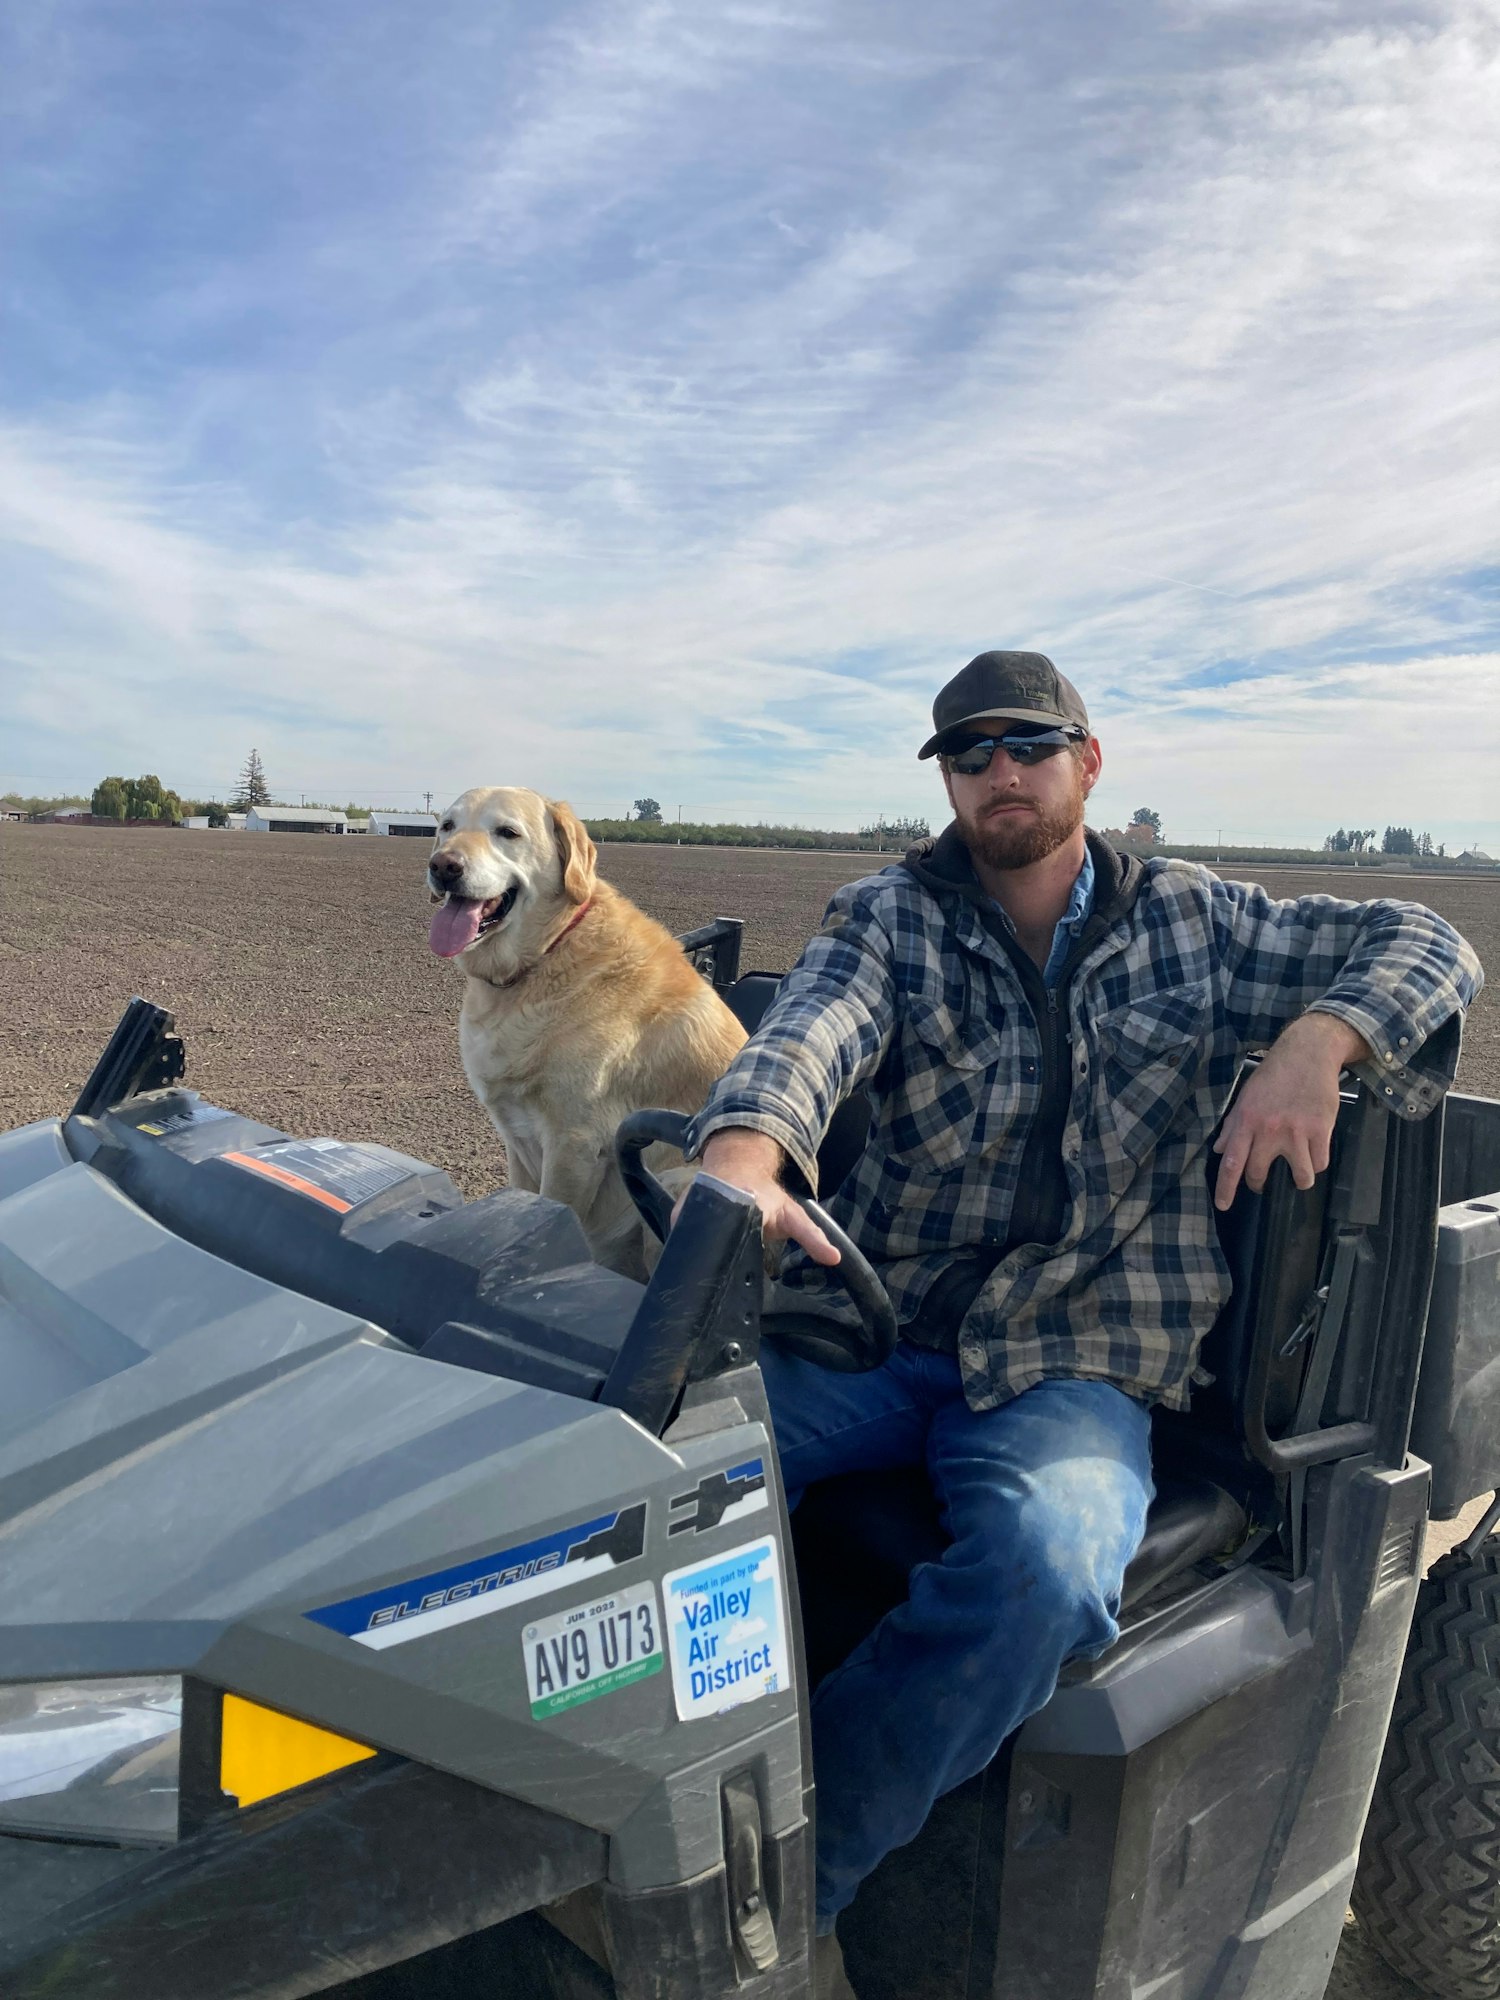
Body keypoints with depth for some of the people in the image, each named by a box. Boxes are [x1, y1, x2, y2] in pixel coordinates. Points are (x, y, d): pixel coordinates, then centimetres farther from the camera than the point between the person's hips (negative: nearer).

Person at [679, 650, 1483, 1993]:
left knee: (1044, 1565, -33)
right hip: (861, 1326, 1)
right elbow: (807, 1035, -13)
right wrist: (742, 1164, -36)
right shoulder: (889, 919, 9)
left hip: (1074, 1362, 0)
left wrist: (1314, 1044, -10)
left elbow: (1427, 948, 13)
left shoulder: (1191, 923, 13)